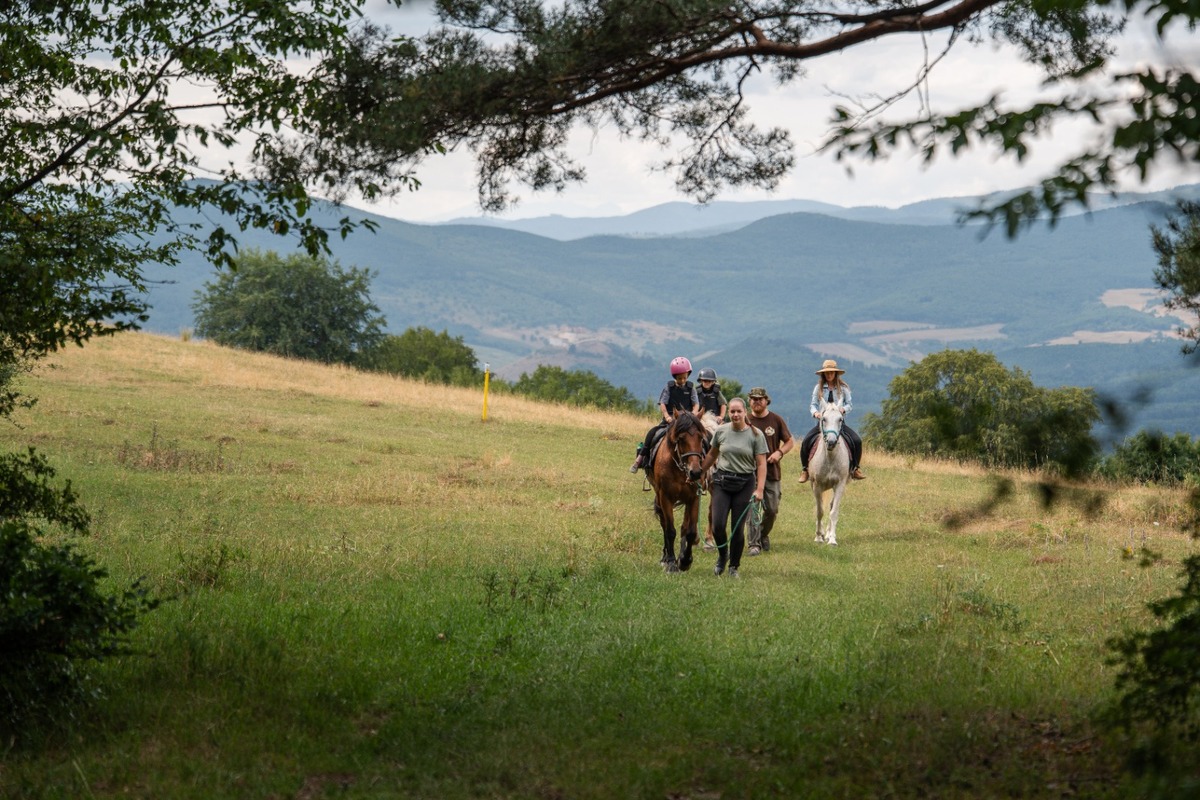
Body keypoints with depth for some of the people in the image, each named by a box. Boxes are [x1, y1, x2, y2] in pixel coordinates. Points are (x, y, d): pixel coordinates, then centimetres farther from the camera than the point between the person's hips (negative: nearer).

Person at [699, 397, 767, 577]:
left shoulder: (756, 435, -4)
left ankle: (734, 567, 17)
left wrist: (759, 490, -15)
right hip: (722, 481, 2)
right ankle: (722, 554, 22)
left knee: (738, 528, 1)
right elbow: (711, 455, 17)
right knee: (718, 525, -8)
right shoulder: (720, 431, 2)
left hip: (745, 484, -2)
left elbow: (761, 464, -6)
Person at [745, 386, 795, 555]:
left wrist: (780, 452, -11)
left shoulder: (776, 420, 3)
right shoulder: (745, 421, 1)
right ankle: (754, 544, -8)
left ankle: (764, 535, 34)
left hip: (772, 472, 2)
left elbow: (790, 441, 8)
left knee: (772, 509, 8)